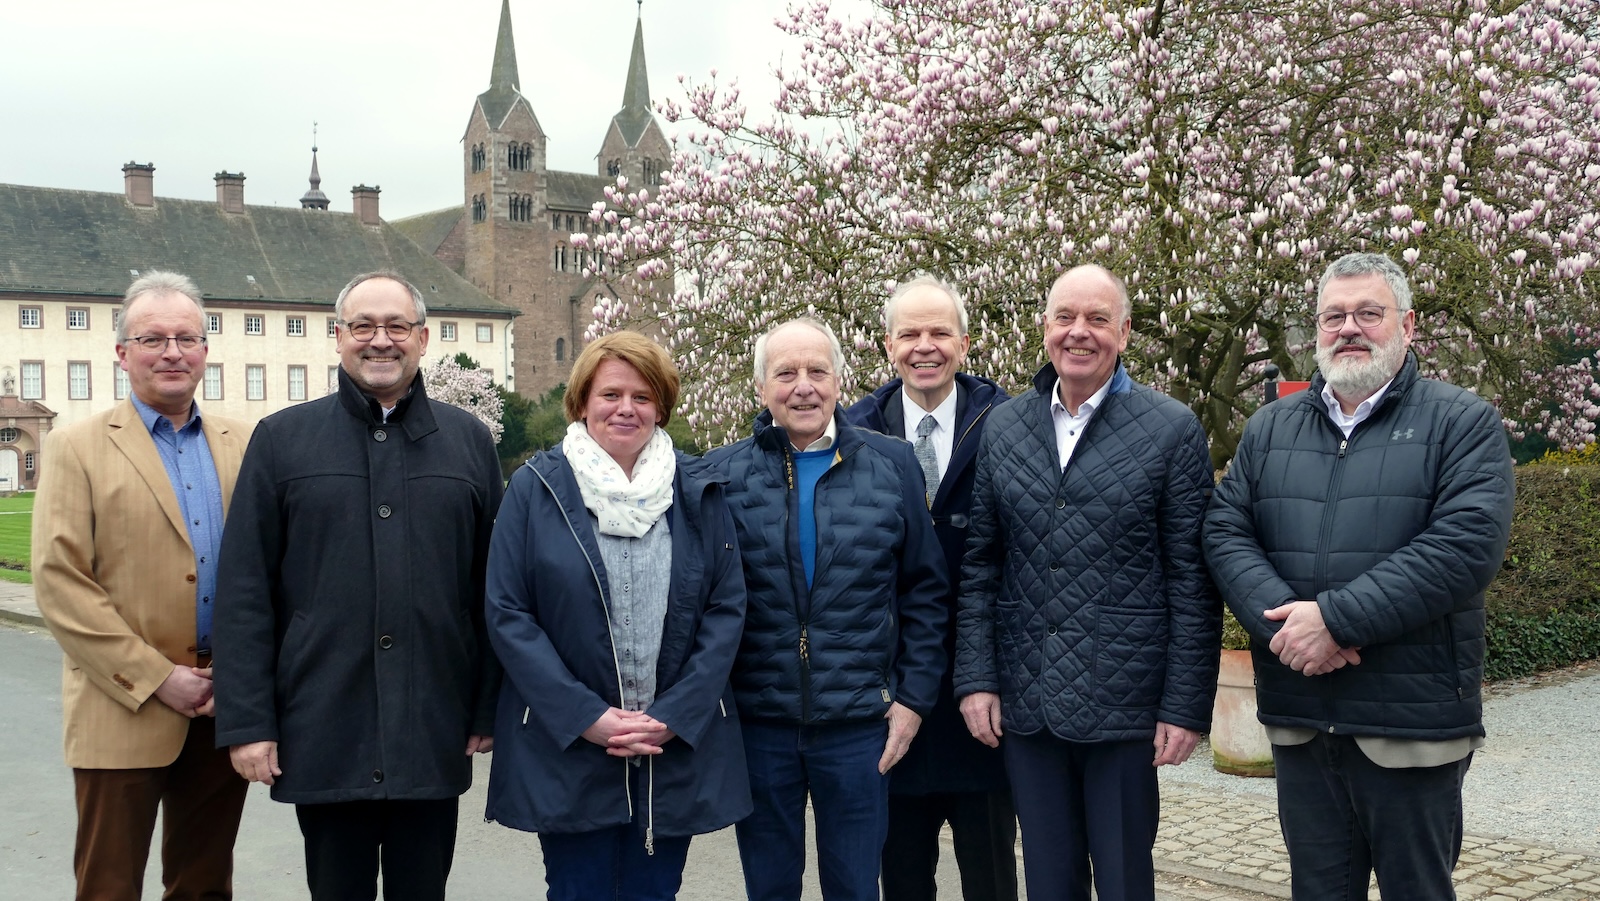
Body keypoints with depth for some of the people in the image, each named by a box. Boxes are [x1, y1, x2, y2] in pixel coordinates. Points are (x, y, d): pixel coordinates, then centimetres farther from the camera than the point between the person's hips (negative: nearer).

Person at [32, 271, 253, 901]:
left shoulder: (243, 445, 9)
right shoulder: (77, 448, -1)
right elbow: (59, 583, -9)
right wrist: (156, 678, -13)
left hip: (226, 707, 3)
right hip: (125, 713, -3)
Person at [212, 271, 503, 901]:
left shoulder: (469, 441, 6)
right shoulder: (282, 440, 3)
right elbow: (245, 594, -1)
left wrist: (490, 708, 2)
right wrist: (247, 721, -6)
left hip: (435, 736, 1)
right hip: (322, 736, -1)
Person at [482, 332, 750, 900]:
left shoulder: (699, 491, 4)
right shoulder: (535, 488, -1)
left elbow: (727, 609, 1)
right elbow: (507, 614, -5)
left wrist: (674, 715, -10)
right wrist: (585, 717, -13)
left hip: (678, 750, 2)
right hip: (566, 749, -1)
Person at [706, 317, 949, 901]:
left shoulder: (893, 465, 2)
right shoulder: (722, 474, 0)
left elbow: (924, 591, 4)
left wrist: (914, 696, 0)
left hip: (859, 722, 0)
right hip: (757, 722, 0)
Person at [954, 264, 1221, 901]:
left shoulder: (1172, 430, -4)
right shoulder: (1002, 428, 7)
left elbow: (1192, 581, -5)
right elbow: (980, 565, 8)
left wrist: (1186, 706, -8)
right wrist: (976, 678, 2)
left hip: (1124, 705, -3)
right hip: (1024, 704, 3)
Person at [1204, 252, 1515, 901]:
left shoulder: (1462, 422, -2)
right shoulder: (1270, 428, 11)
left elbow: (1469, 542, -15)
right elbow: (1225, 531, 2)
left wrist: (1336, 617, -20)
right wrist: (1281, 618, -17)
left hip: (1412, 723, -3)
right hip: (1297, 719, 4)